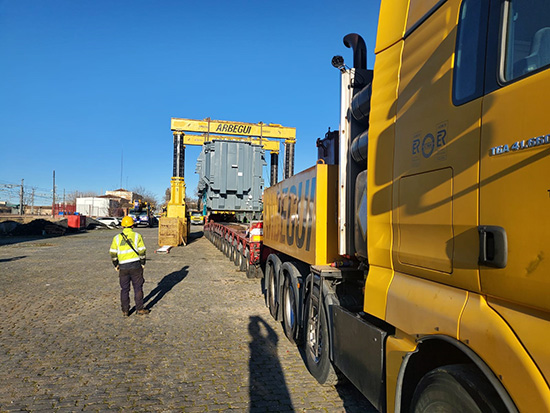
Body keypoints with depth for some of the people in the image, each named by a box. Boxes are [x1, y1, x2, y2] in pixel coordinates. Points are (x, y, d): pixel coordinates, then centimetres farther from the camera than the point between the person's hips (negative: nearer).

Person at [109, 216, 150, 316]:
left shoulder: (117, 238, 3)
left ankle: (125, 311, 16)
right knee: (138, 288, 8)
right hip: (136, 266, -2)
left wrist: (116, 265, 15)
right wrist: (143, 263, 5)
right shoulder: (137, 236, -3)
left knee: (124, 289, 11)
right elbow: (142, 251, -5)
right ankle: (139, 309, 12)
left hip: (123, 267, 2)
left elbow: (113, 253, 4)